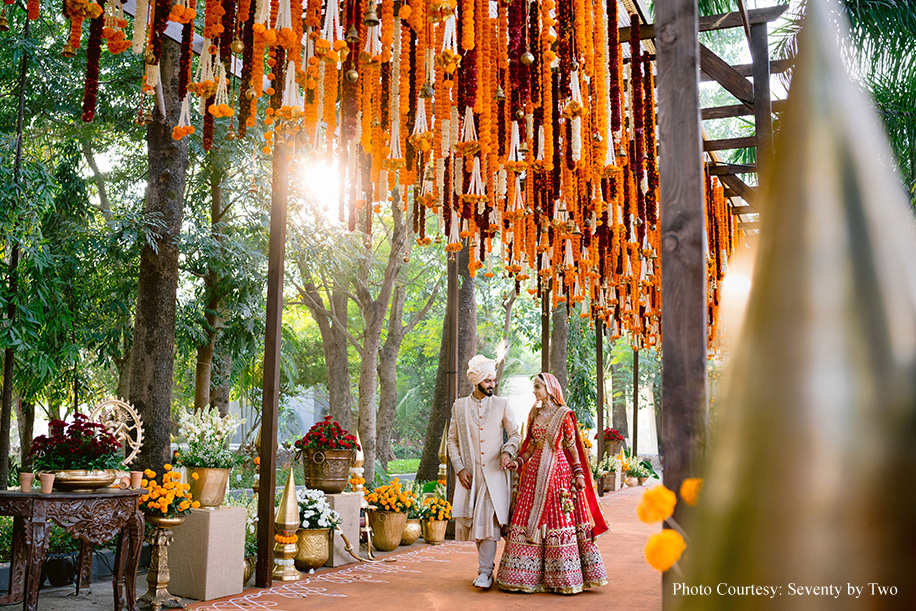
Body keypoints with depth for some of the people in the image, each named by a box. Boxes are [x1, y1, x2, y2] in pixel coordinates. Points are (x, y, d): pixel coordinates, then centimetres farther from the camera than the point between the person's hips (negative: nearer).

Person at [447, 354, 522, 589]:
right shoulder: (459, 406, 8)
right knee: (472, 519, 4)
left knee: (489, 519, -10)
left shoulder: (502, 405, 6)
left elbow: (515, 434, 9)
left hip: (494, 473, -2)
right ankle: (486, 564, 21)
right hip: (470, 473, 2)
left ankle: (485, 571, -4)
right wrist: (459, 468, -1)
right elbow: (453, 440, 10)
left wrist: (508, 451, -12)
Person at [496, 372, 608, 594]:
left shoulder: (564, 414, -2)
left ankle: (564, 576, 4)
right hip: (536, 471, 5)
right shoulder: (534, 414, 12)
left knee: (559, 518, -5)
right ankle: (528, 576, 7)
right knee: (530, 519, 1)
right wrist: (518, 462, 2)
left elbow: (572, 446, -1)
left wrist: (579, 473, -5)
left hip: (558, 471, -5)